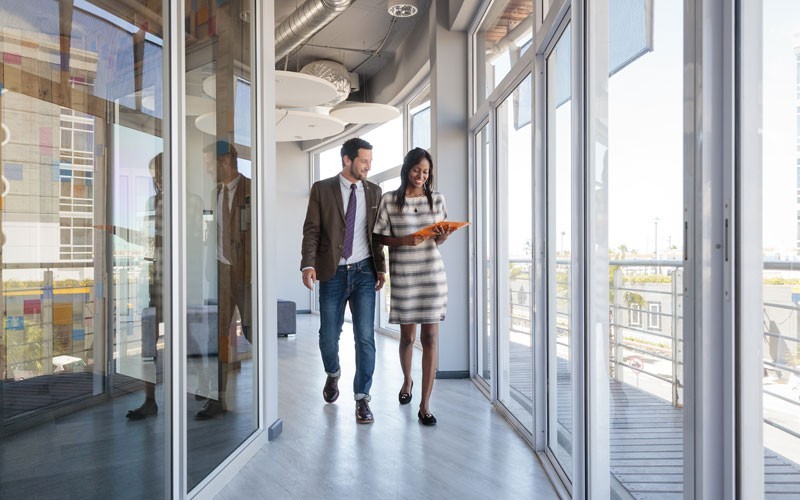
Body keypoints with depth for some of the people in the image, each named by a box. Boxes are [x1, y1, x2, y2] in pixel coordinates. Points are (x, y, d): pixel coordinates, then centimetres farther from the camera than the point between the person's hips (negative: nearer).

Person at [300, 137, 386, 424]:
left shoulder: (374, 191, 9)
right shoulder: (322, 189, 1)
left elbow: (378, 232, 12)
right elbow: (311, 229, -3)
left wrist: (381, 267, 6)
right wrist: (308, 264, -16)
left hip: (364, 272, 1)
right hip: (332, 273, -1)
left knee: (365, 337, -3)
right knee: (328, 336, 7)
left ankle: (362, 398, 10)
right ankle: (333, 375, 38)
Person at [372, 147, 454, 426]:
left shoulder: (437, 199, 7)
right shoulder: (390, 200, 0)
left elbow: (438, 240, 11)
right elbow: (380, 237, 1)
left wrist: (443, 236, -12)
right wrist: (405, 240, -16)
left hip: (432, 272, 1)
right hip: (403, 274, -1)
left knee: (430, 336, -3)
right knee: (407, 335, 10)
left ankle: (425, 405, 5)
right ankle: (407, 380, 41)